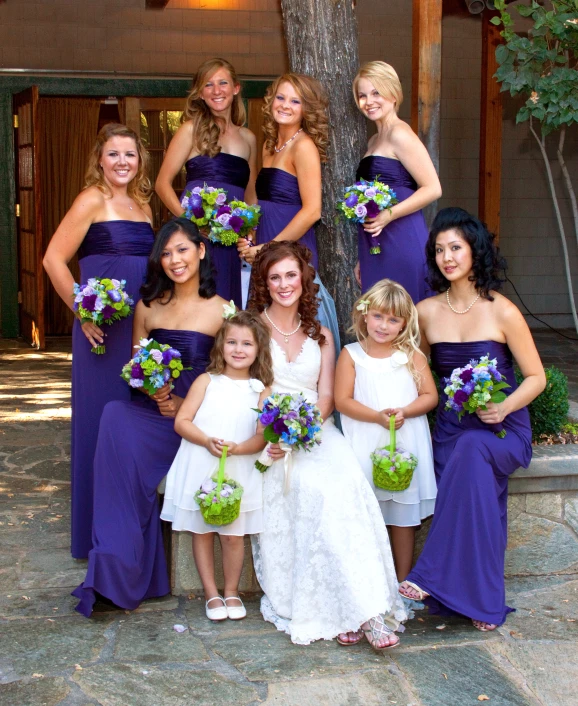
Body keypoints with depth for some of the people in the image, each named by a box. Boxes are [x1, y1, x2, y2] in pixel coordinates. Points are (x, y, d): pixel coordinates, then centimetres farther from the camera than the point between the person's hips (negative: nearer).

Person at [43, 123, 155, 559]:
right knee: (101, 418, 0)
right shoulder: (92, 200, -6)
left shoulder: (142, 204, 14)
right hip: (104, 328, -7)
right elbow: (54, 260, -10)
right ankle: (99, 534, 12)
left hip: (142, 326, 7)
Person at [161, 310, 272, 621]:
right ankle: (212, 594, 21)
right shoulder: (207, 381, 2)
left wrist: (237, 448, -23)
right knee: (201, 532, 7)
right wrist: (207, 441, -19)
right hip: (200, 469, 1)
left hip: (239, 473, 0)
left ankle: (231, 591, 23)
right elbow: (181, 421, -3)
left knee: (233, 534, 3)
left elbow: (262, 436, -4)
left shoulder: (261, 390, 2)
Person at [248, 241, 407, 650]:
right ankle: (362, 610, -32)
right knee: (312, 487, -31)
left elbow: (326, 396, 10)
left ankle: (354, 608, -30)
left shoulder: (320, 335, 19)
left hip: (318, 430, 3)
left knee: (348, 482, -29)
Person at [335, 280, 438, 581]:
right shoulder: (351, 355, 0)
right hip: (365, 446, -1)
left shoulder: (412, 355, 4)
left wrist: (404, 412, -17)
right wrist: (378, 416, -19)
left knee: (404, 516, 9)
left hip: (407, 443, 2)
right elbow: (342, 401, -6)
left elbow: (430, 396, 2)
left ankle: (403, 580, 22)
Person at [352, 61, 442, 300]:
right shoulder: (374, 141, 18)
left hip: (401, 242, -8)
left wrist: (389, 215, -21)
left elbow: (433, 189, -14)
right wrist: (362, 259, 20)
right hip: (376, 245, 9)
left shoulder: (400, 134, -8)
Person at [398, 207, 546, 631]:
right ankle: (482, 604, -1)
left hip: (502, 429, -3)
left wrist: (504, 407, -20)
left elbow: (536, 378, -2)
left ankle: (434, 575, -30)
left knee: (472, 449, -34)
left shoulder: (502, 312, -6)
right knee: (474, 502, -16)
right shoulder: (427, 312, 4)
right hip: (450, 429, 4)